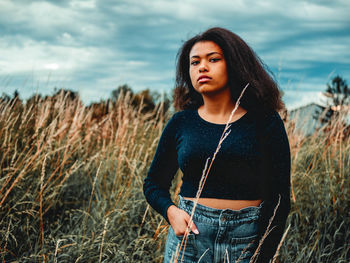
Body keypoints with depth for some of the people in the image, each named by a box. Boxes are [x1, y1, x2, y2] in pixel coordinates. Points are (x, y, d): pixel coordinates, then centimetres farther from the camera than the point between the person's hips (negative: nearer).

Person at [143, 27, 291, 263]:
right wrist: (171, 211, -8)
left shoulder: (265, 122, -3)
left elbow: (279, 198, -3)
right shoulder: (180, 123, 2)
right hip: (189, 233, 2)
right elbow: (154, 184, 12)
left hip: (246, 240, -1)